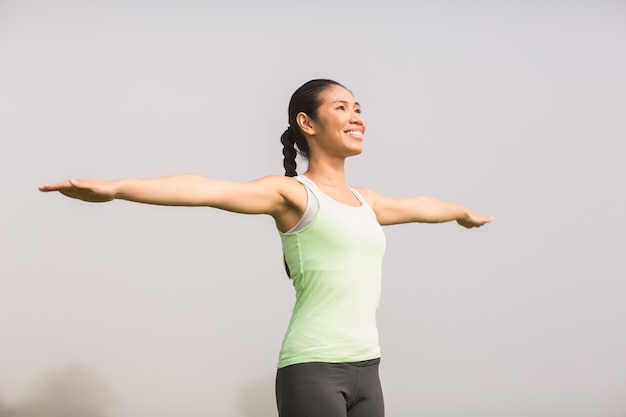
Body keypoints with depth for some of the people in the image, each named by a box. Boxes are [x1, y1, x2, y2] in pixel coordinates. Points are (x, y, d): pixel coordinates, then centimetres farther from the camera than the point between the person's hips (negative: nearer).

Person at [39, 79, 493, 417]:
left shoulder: (364, 201, 19)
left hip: (365, 368, 7)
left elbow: (417, 206, 39)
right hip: (312, 368, -7)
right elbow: (212, 190, -18)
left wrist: (462, 212, 58)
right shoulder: (292, 193, -3)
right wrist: (116, 188, -31)